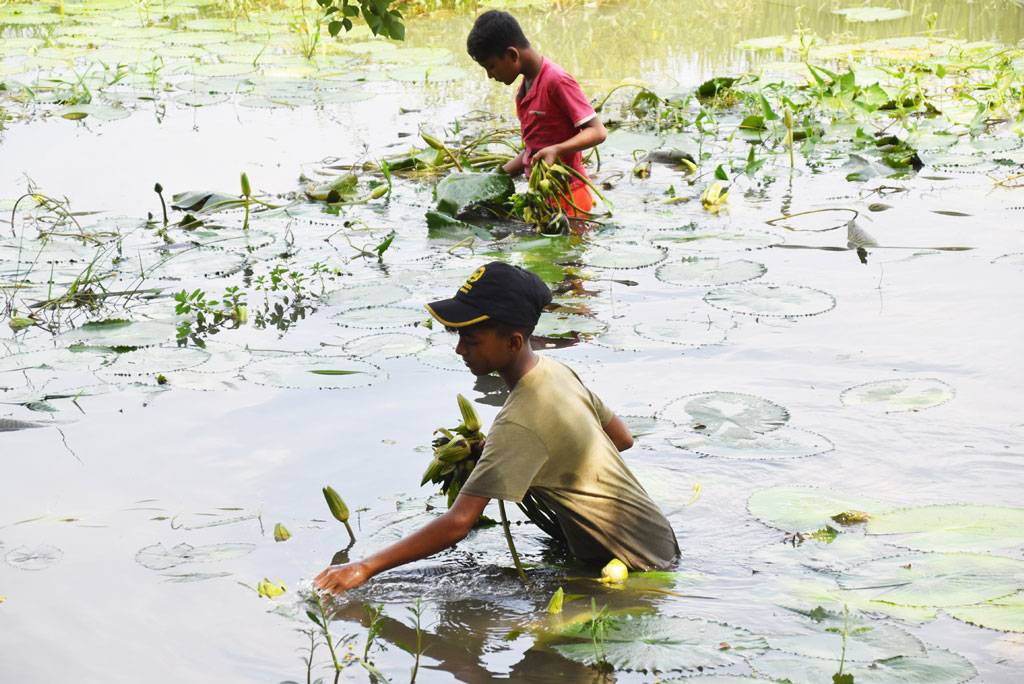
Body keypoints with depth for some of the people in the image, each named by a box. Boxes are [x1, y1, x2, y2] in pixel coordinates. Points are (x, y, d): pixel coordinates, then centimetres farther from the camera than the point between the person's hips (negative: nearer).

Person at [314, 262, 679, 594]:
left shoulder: (520, 424, -29)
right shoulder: (555, 370, -2)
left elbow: (457, 523, -34)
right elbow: (622, 437, 11)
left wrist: (365, 567, -30)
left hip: (640, 565, -9)